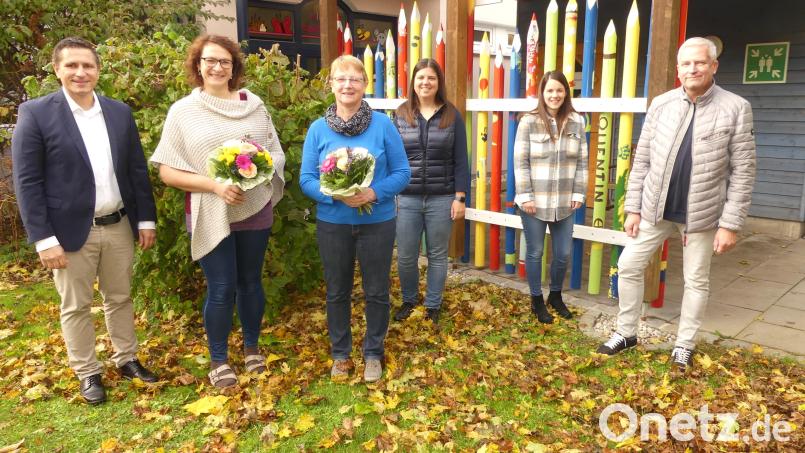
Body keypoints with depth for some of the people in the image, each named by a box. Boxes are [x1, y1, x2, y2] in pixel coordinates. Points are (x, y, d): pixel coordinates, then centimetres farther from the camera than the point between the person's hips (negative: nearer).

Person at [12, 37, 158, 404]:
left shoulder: (120, 112, 4)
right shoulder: (35, 114, -8)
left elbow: (137, 170, 8)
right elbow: (27, 182, -10)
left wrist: (146, 219, 5)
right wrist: (43, 239, -14)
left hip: (119, 226, 4)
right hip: (71, 231, -3)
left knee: (120, 298, 17)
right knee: (76, 307, 11)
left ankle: (127, 358, 34)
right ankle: (87, 373, 27)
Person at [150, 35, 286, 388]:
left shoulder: (253, 104, 3)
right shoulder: (183, 111, -3)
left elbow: (277, 153, 7)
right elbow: (167, 171, -5)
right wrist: (215, 185, -18)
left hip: (255, 210, 2)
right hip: (210, 215, -2)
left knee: (251, 282, 14)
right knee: (221, 289, 3)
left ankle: (251, 347, 35)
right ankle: (218, 360, 24)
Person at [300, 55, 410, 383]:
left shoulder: (383, 125, -6)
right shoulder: (318, 129, -3)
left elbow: (402, 173, -5)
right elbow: (306, 179, -3)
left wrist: (374, 193, -21)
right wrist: (336, 195, -21)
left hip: (377, 222, -1)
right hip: (332, 224, 1)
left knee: (376, 292, 10)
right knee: (337, 292, 14)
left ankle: (373, 353, 30)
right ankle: (340, 353, 34)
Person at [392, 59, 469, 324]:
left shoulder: (452, 116, 1)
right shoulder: (401, 114, 4)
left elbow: (460, 161, 1)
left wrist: (460, 197, -4)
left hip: (441, 199, -1)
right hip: (407, 198, 1)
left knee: (437, 255, 11)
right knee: (405, 257, 6)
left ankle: (433, 306, 28)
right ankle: (408, 301, 31)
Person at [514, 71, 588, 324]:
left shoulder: (576, 122, 4)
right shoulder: (529, 122, -6)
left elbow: (582, 161, 7)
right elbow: (520, 162, -7)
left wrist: (579, 193, 2)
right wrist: (525, 196, -12)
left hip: (564, 202, 3)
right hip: (534, 201, -3)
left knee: (563, 254, 11)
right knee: (535, 253, 9)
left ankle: (556, 296, 35)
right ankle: (537, 300, 28)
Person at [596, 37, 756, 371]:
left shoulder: (735, 108, -8)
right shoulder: (661, 104, 0)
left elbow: (743, 172, -8)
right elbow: (642, 160, 3)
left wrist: (731, 223, -11)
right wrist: (633, 207, 1)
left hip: (701, 213, -2)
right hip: (656, 207, 3)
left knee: (696, 280, 10)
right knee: (628, 265, 6)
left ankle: (684, 344, 29)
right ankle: (626, 332, 24)